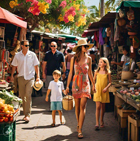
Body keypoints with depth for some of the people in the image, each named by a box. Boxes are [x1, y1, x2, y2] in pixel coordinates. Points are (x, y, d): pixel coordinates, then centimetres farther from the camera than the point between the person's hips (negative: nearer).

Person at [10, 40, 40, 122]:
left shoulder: (32, 55, 1)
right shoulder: (17, 55, 4)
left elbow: (36, 66, 4)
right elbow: (14, 66, 12)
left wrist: (38, 76, -2)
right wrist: (12, 75, 6)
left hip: (30, 77, -3)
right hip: (21, 77, 3)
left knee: (28, 95, -12)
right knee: (22, 96, 7)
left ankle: (28, 114, -13)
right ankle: (25, 112, 20)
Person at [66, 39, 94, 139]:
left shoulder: (88, 58, 4)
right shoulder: (74, 59, 2)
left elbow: (90, 72, 13)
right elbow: (71, 72, 5)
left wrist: (93, 84, 15)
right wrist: (67, 86, 2)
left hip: (85, 84, 0)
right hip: (76, 83, 1)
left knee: (83, 106, -10)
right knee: (77, 106, 7)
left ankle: (80, 130, -11)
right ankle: (79, 124, 30)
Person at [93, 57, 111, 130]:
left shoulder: (108, 72, -2)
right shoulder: (97, 71, 2)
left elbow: (110, 82, 4)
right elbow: (94, 80, 11)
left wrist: (106, 87, -12)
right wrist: (94, 87, -4)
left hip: (104, 91, 0)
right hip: (97, 90, 0)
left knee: (103, 106, 11)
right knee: (98, 106, -8)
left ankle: (101, 120, 31)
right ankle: (97, 123, -8)